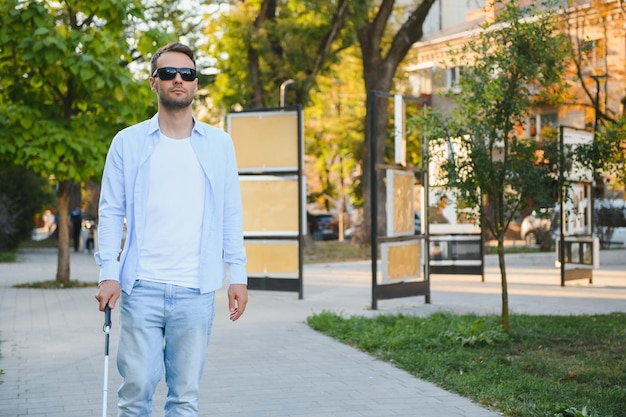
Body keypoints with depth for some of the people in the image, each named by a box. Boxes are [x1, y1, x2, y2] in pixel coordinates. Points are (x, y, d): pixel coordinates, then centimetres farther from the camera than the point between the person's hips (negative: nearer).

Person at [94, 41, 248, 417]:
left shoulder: (219, 145, 9)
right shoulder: (129, 143, 6)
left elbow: (231, 214, 10)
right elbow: (111, 212, 5)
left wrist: (238, 275, 3)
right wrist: (109, 274, -6)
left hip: (196, 291, 1)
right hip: (142, 287, -1)